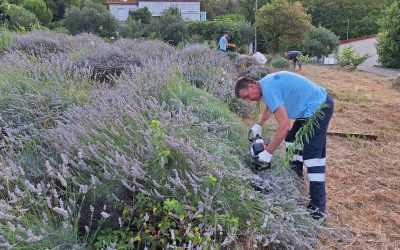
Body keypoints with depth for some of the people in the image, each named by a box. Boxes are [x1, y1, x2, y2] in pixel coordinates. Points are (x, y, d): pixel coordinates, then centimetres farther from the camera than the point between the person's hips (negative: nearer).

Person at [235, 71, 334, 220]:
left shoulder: (269, 89, -22)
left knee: (313, 157, -9)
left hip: (318, 109, -11)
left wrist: (268, 152, -21)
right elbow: (269, 107, 29)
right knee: (291, 139, 22)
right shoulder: (267, 83, 9)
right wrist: (258, 125, 17)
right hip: (315, 106, 11)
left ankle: (318, 209, -4)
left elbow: (284, 125, -27)